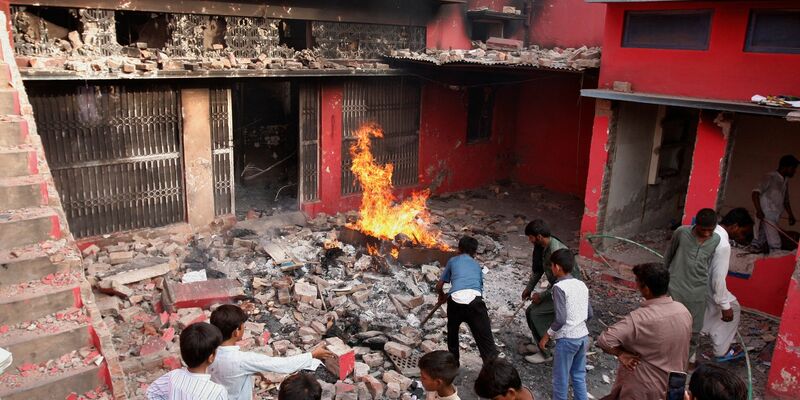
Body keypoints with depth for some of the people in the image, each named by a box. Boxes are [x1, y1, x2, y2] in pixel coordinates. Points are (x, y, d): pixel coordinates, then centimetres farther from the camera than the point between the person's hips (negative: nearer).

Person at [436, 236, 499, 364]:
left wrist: (442, 296, 53)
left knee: (452, 332, 29)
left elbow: (439, 286, 31)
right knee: (486, 341, -2)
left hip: (456, 298, 0)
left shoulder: (453, 261, 28)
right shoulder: (477, 265, 32)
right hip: (475, 299, 0)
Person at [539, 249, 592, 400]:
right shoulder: (582, 285, 6)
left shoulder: (559, 287, -16)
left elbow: (560, 319, -20)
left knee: (560, 379, 7)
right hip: (583, 336, 7)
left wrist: (546, 336, -8)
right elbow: (589, 314, 11)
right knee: (579, 376, 19)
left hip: (567, 339, -7)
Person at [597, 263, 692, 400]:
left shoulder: (639, 319, -31)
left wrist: (620, 353, -20)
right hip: (671, 388, 6)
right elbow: (681, 350, 6)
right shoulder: (684, 312, -8)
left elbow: (604, 340, -37)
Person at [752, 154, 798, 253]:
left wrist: (791, 215, 12)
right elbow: (756, 193, -15)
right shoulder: (770, 177, -7)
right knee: (775, 244, -13)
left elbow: (786, 200, 25)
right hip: (766, 216, -8)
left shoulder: (785, 181, 17)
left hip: (775, 217, 8)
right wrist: (758, 210, -26)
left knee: (760, 242, 8)